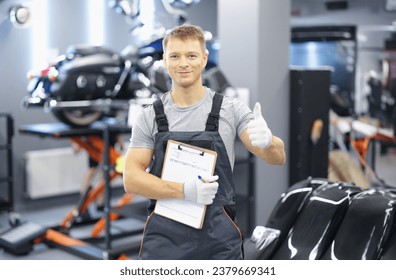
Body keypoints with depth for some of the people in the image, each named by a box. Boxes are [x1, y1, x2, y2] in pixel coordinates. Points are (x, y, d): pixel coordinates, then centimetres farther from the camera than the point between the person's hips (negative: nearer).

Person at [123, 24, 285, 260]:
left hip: (219, 240, 0)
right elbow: (132, 179, -3)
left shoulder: (231, 110, 0)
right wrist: (184, 191, -19)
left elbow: (278, 158, -7)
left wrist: (267, 141, -32)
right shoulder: (150, 117, 2)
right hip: (164, 238, 0)